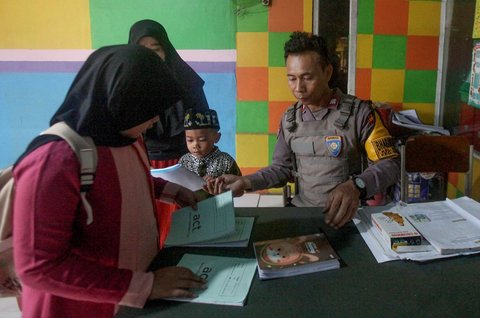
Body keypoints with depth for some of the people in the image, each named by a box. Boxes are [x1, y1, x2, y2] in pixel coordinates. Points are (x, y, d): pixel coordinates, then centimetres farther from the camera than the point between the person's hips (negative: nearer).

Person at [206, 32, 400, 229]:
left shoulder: (359, 112, -9)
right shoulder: (290, 118, 7)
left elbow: (390, 164, -10)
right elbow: (282, 168, 11)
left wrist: (356, 186, -31)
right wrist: (246, 182, -8)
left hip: (345, 215, -3)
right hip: (301, 210, 4)